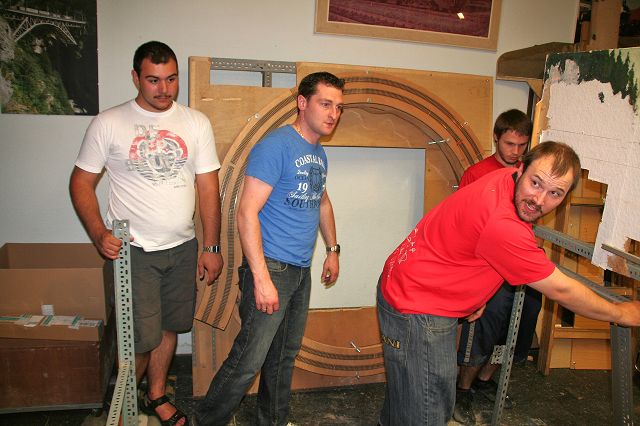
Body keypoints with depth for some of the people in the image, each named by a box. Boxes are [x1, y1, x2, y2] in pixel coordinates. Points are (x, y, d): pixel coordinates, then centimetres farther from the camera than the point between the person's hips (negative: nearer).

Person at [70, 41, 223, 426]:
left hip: (183, 248, 3)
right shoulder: (108, 124, -5)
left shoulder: (196, 123, 2)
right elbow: (82, 181, 1)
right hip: (133, 250, -3)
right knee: (143, 339, -2)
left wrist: (211, 247, 0)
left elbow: (208, 187, 2)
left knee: (169, 327, 15)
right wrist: (99, 234, -14)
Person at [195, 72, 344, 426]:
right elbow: (247, 212, -20)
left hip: (301, 271, 8)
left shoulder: (319, 154, 12)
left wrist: (333, 250, 25)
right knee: (249, 360, -4)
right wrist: (262, 278, -23)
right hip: (271, 268, -8)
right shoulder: (275, 146, -15)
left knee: (285, 356, 18)